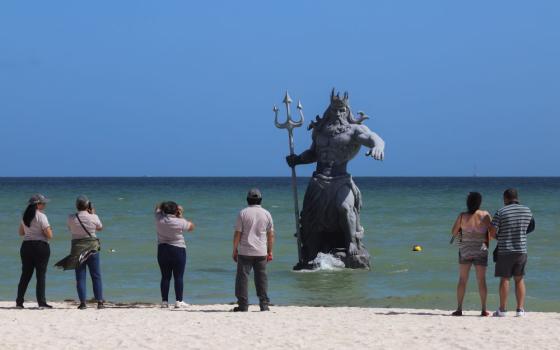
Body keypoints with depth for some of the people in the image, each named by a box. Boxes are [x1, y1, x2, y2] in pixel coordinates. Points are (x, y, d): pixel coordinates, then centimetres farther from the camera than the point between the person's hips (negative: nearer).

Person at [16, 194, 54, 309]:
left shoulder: (25, 216, 9)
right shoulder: (41, 216, -12)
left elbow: (21, 232, 21)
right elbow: (49, 235, -15)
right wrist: (49, 230, 5)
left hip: (26, 246, 6)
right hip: (40, 246, -6)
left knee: (25, 274, 12)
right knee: (41, 275, -1)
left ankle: (19, 302, 12)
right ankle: (41, 302, -3)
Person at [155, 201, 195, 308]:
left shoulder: (159, 219, -4)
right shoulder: (180, 222, -13)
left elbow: (158, 207, 17)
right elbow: (191, 227, 5)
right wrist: (181, 216, 8)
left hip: (162, 250, 4)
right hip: (178, 250, -4)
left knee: (165, 277, 7)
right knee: (178, 277, 1)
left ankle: (164, 301, 6)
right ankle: (179, 301, 0)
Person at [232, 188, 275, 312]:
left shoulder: (243, 213, -4)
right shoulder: (266, 214, 4)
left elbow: (237, 233, -5)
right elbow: (271, 235, 8)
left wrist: (235, 250, 3)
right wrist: (270, 252, 15)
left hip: (245, 252, -2)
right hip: (261, 252, 3)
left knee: (242, 277, 2)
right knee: (261, 277, 8)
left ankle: (243, 305, -1)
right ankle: (264, 304, 6)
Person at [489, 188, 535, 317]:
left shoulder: (500, 212, -10)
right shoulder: (527, 211, 2)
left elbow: (492, 232, -10)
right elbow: (530, 227, 17)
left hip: (505, 250, -3)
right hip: (521, 250, 3)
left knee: (504, 279, 4)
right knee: (519, 279, 11)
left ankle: (502, 310, 5)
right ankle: (520, 309, 6)